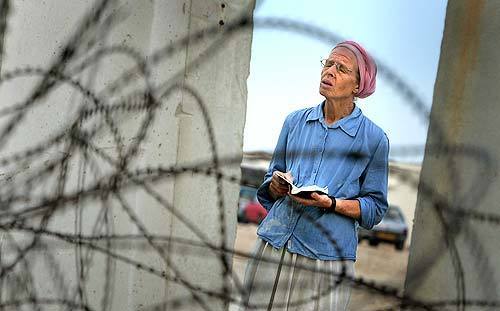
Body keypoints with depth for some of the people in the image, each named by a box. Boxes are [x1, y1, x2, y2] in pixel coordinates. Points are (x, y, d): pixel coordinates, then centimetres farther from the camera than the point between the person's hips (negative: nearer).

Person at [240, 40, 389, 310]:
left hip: (327, 255, -2)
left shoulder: (373, 138, -1)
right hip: (274, 242, 3)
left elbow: (376, 206, 0)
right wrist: (277, 185, -7)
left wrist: (331, 203, -16)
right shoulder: (295, 121, 9)